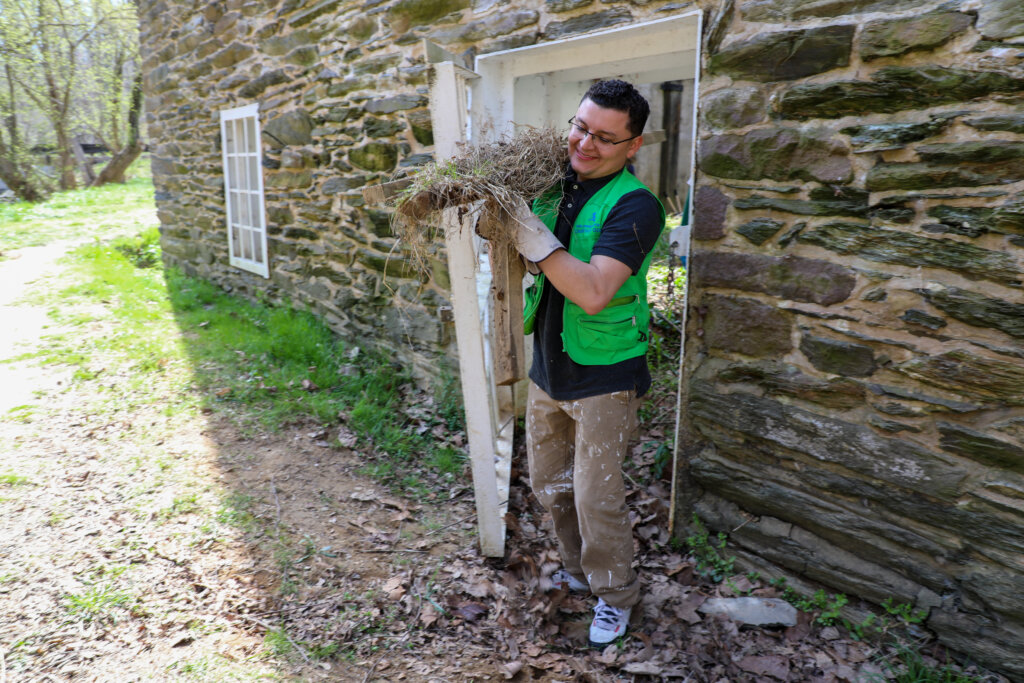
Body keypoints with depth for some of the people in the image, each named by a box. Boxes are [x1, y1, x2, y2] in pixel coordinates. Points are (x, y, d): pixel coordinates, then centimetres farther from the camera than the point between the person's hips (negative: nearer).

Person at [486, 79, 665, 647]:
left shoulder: (634, 206, -18)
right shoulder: (553, 186, 2)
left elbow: (593, 293, -30)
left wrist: (530, 234, -29)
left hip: (603, 377, -7)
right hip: (548, 369, 7)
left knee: (596, 498, 3)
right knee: (548, 483, 19)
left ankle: (615, 595, 30)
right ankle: (578, 569, 44)